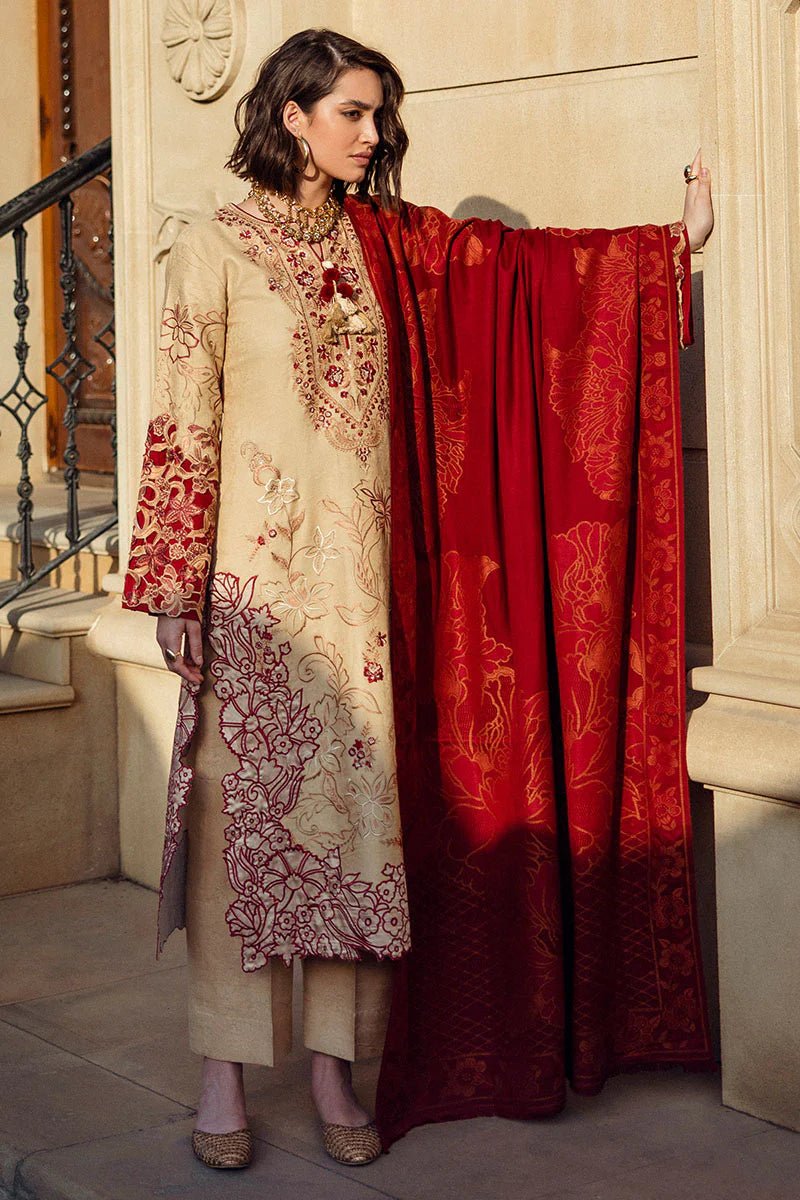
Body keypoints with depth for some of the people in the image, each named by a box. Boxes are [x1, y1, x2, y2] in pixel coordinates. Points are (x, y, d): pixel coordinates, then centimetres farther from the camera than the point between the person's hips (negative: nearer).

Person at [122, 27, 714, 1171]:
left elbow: (521, 259, 8)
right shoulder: (215, 249, -2)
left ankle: (333, 1065, 12)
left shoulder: (390, 247, 12)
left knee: (354, 804, 3)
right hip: (254, 575, -4)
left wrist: (675, 240, 2)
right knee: (242, 805, -2)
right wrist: (175, 588, -8)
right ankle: (225, 1073, 7)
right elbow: (184, 427, -5)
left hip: (360, 578, 4)